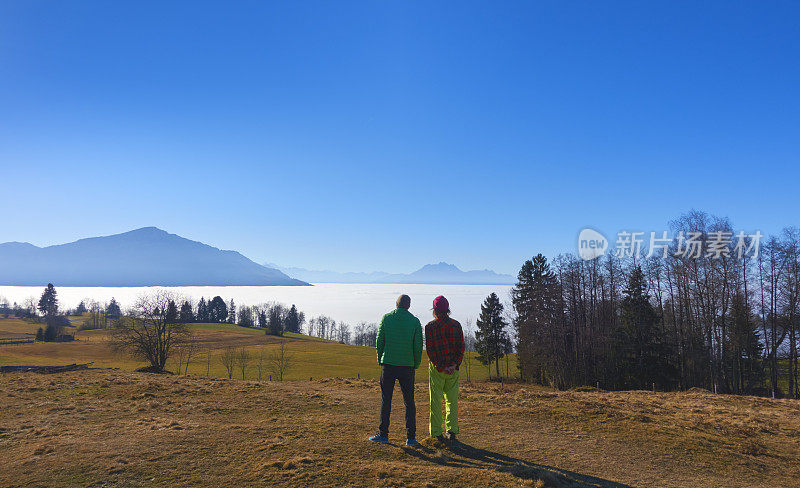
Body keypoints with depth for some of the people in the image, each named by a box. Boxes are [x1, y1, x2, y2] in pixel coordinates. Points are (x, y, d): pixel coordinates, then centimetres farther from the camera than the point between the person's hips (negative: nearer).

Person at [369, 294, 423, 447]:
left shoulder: (386, 318, 0)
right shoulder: (414, 321, -1)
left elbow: (379, 341, 1)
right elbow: (418, 345, -2)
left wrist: (380, 360, 11)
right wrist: (416, 365, 9)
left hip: (388, 365, 0)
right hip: (407, 366, 0)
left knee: (386, 400, 9)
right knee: (409, 402, 8)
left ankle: (383, 434, 14)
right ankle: (410, 437, 8)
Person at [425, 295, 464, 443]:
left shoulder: (430, 326, -8)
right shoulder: (456, 325, 1)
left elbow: (430, 349, -13)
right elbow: (461, 347, -3)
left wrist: (440, 368, -11)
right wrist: (454, 365, -9)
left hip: (436, 368, -3)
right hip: (453, 368, 3)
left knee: (436, 401, 6)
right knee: (452, 400, 12)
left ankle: (436, 433, 10)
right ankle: (452, 432, 13)